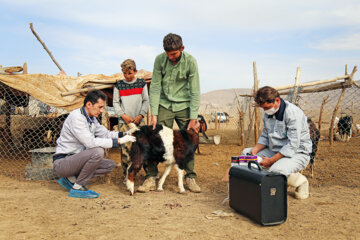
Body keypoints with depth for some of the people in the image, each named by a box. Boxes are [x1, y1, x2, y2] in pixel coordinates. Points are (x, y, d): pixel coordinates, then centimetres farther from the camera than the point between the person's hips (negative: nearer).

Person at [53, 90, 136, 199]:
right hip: (62, 163, -9)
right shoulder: (76, 117, -21)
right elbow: (90, 142, -28)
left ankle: (71, 179, 4)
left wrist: (124, 134, -2)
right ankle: (77, 187, -14)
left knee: (110, 165, 2)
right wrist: (119, 141, -26)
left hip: (75, 159, 9)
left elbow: (105, 134, 15)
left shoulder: (91, 118, 8)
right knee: (97, 151, -29)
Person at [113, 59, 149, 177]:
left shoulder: (141, 83, 6)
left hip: (139, 121, 1)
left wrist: (141, 115, -5)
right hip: (124, 121, 0)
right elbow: (115, 102, 8)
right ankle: (127, 174, 1)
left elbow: (146, 101, 7)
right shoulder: (119, 85, 5)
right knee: (125, 147, -7)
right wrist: (123, 115, -5)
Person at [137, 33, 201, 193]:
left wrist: (193, 118, -13)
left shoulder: (190, 61, -11)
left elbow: (195, 91, -9)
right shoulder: (160, 59, -8)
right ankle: (151, 178, 1)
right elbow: (155, 87, -5)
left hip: (184, 106, 0)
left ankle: (190, 177, 13)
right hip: (164, 105, 1)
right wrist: (154, 114, -12)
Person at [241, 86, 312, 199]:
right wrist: (255, 150, -8)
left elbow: (292, 145, -26)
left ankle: (301, 181, -4)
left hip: (297, 153, -8)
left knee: (276, 170, -37)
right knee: (246, 153, -3)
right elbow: (264, 137, 12)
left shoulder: (293, 113, -22)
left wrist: (271, 160, -26)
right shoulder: (268, 113, 4)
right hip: (274, 151, 8)